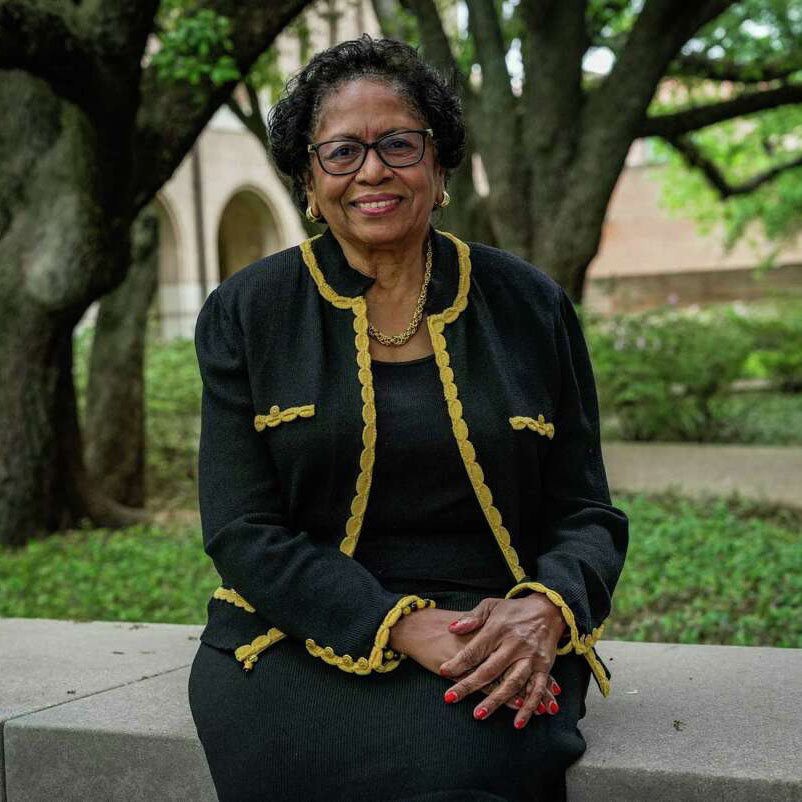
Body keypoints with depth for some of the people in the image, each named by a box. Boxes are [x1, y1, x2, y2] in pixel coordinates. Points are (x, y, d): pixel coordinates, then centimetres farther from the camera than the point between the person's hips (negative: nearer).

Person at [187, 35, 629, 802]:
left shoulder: (530, 306, 8)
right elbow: (242, 531, -2)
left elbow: (588, 514, 8)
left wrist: (543, 611, -16)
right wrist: (404, 626, -17)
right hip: (300, 644, 0)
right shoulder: (245, 314, 5)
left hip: (497, 647, 1)